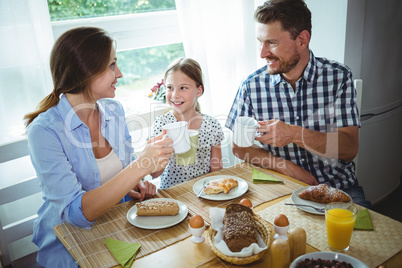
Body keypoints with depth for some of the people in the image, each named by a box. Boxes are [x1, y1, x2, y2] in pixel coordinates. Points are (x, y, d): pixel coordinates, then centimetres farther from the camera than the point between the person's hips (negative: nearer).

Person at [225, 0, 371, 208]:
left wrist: (295, 134, -23)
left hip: (338, 186, 0)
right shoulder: (251, 85, -3)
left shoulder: (338, 76, -4)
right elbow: (240, 147, 3)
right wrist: (286, 167, -11)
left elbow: (349, 149, -8)